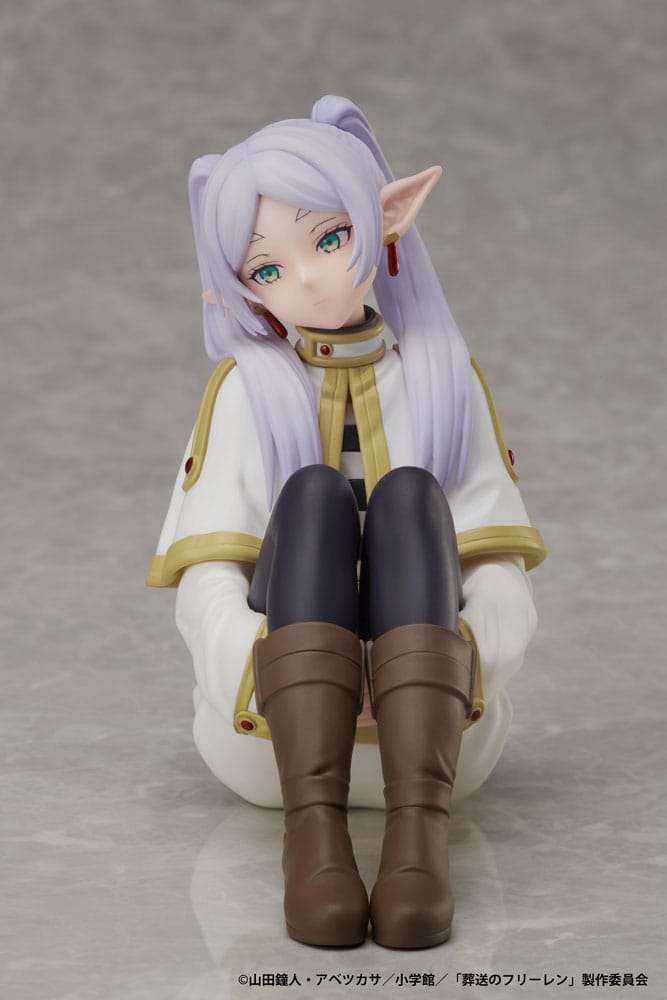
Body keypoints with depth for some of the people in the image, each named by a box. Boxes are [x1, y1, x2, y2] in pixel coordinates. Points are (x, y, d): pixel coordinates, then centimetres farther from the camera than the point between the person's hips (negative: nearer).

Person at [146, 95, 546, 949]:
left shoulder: (446, 380, 9)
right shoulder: (246, 389, 7)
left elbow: (501, 574, 1)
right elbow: (204, 584, -3)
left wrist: (468, 654, -23)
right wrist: (261, 672, -25)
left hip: (432, 720, 1)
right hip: (273, 722, 0)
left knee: (408, 494, -25)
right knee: (312, 494, -25)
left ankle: (418, 835, -44)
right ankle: (313, 833, -43)